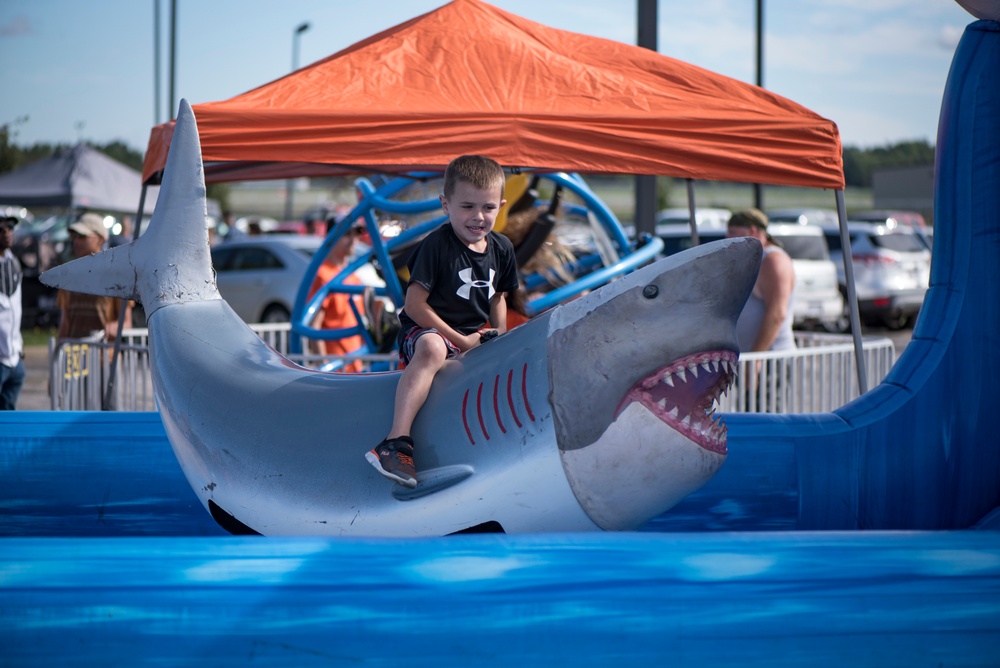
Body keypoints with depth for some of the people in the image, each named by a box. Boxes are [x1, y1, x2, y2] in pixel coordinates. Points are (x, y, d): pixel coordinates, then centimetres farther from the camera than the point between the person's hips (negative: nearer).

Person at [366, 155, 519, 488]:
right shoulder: (436, 245, -14)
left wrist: (499, 338, 5)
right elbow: (414, 305, -16)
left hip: (474, 337, 8)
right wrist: (461, 341, -16)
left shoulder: (501, 248, 6)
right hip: (426, 329, -8)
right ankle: (397, 441, -50)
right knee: (431, 349, -40)